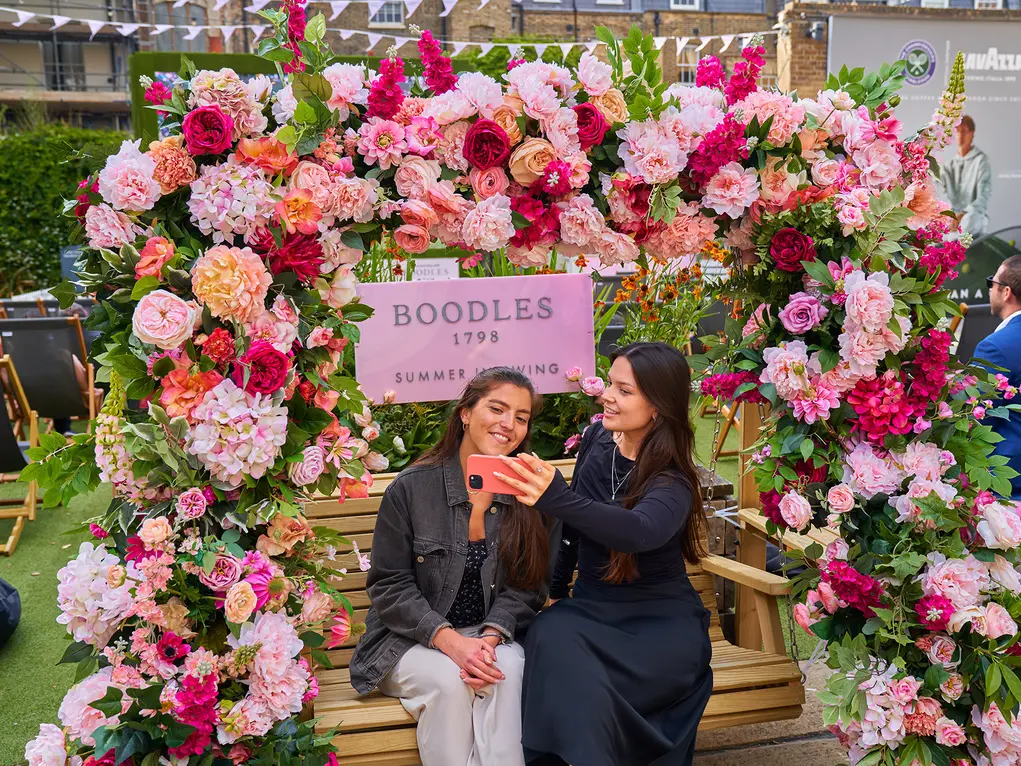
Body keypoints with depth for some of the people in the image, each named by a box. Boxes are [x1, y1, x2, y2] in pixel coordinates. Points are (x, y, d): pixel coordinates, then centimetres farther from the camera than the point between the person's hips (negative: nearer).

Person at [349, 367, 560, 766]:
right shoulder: (411, 487, -7)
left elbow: (529, 587, -1)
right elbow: (389, 586, -8)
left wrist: (490, 636, -20)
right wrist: (448, 640, -22)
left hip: (494, 634, 2)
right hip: (412, 640, -1)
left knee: (509, 672, -30)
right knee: (449, 681, -31)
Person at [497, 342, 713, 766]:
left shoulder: (672, 482, -15)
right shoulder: (595, 440, 2)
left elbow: (639, 532, -37)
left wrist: (557, 498, -51)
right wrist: (553, 588, 7)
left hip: (659, 620, -4)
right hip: (591, 605, 5)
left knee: (580, 681, -33)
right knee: (550, 638, -29)